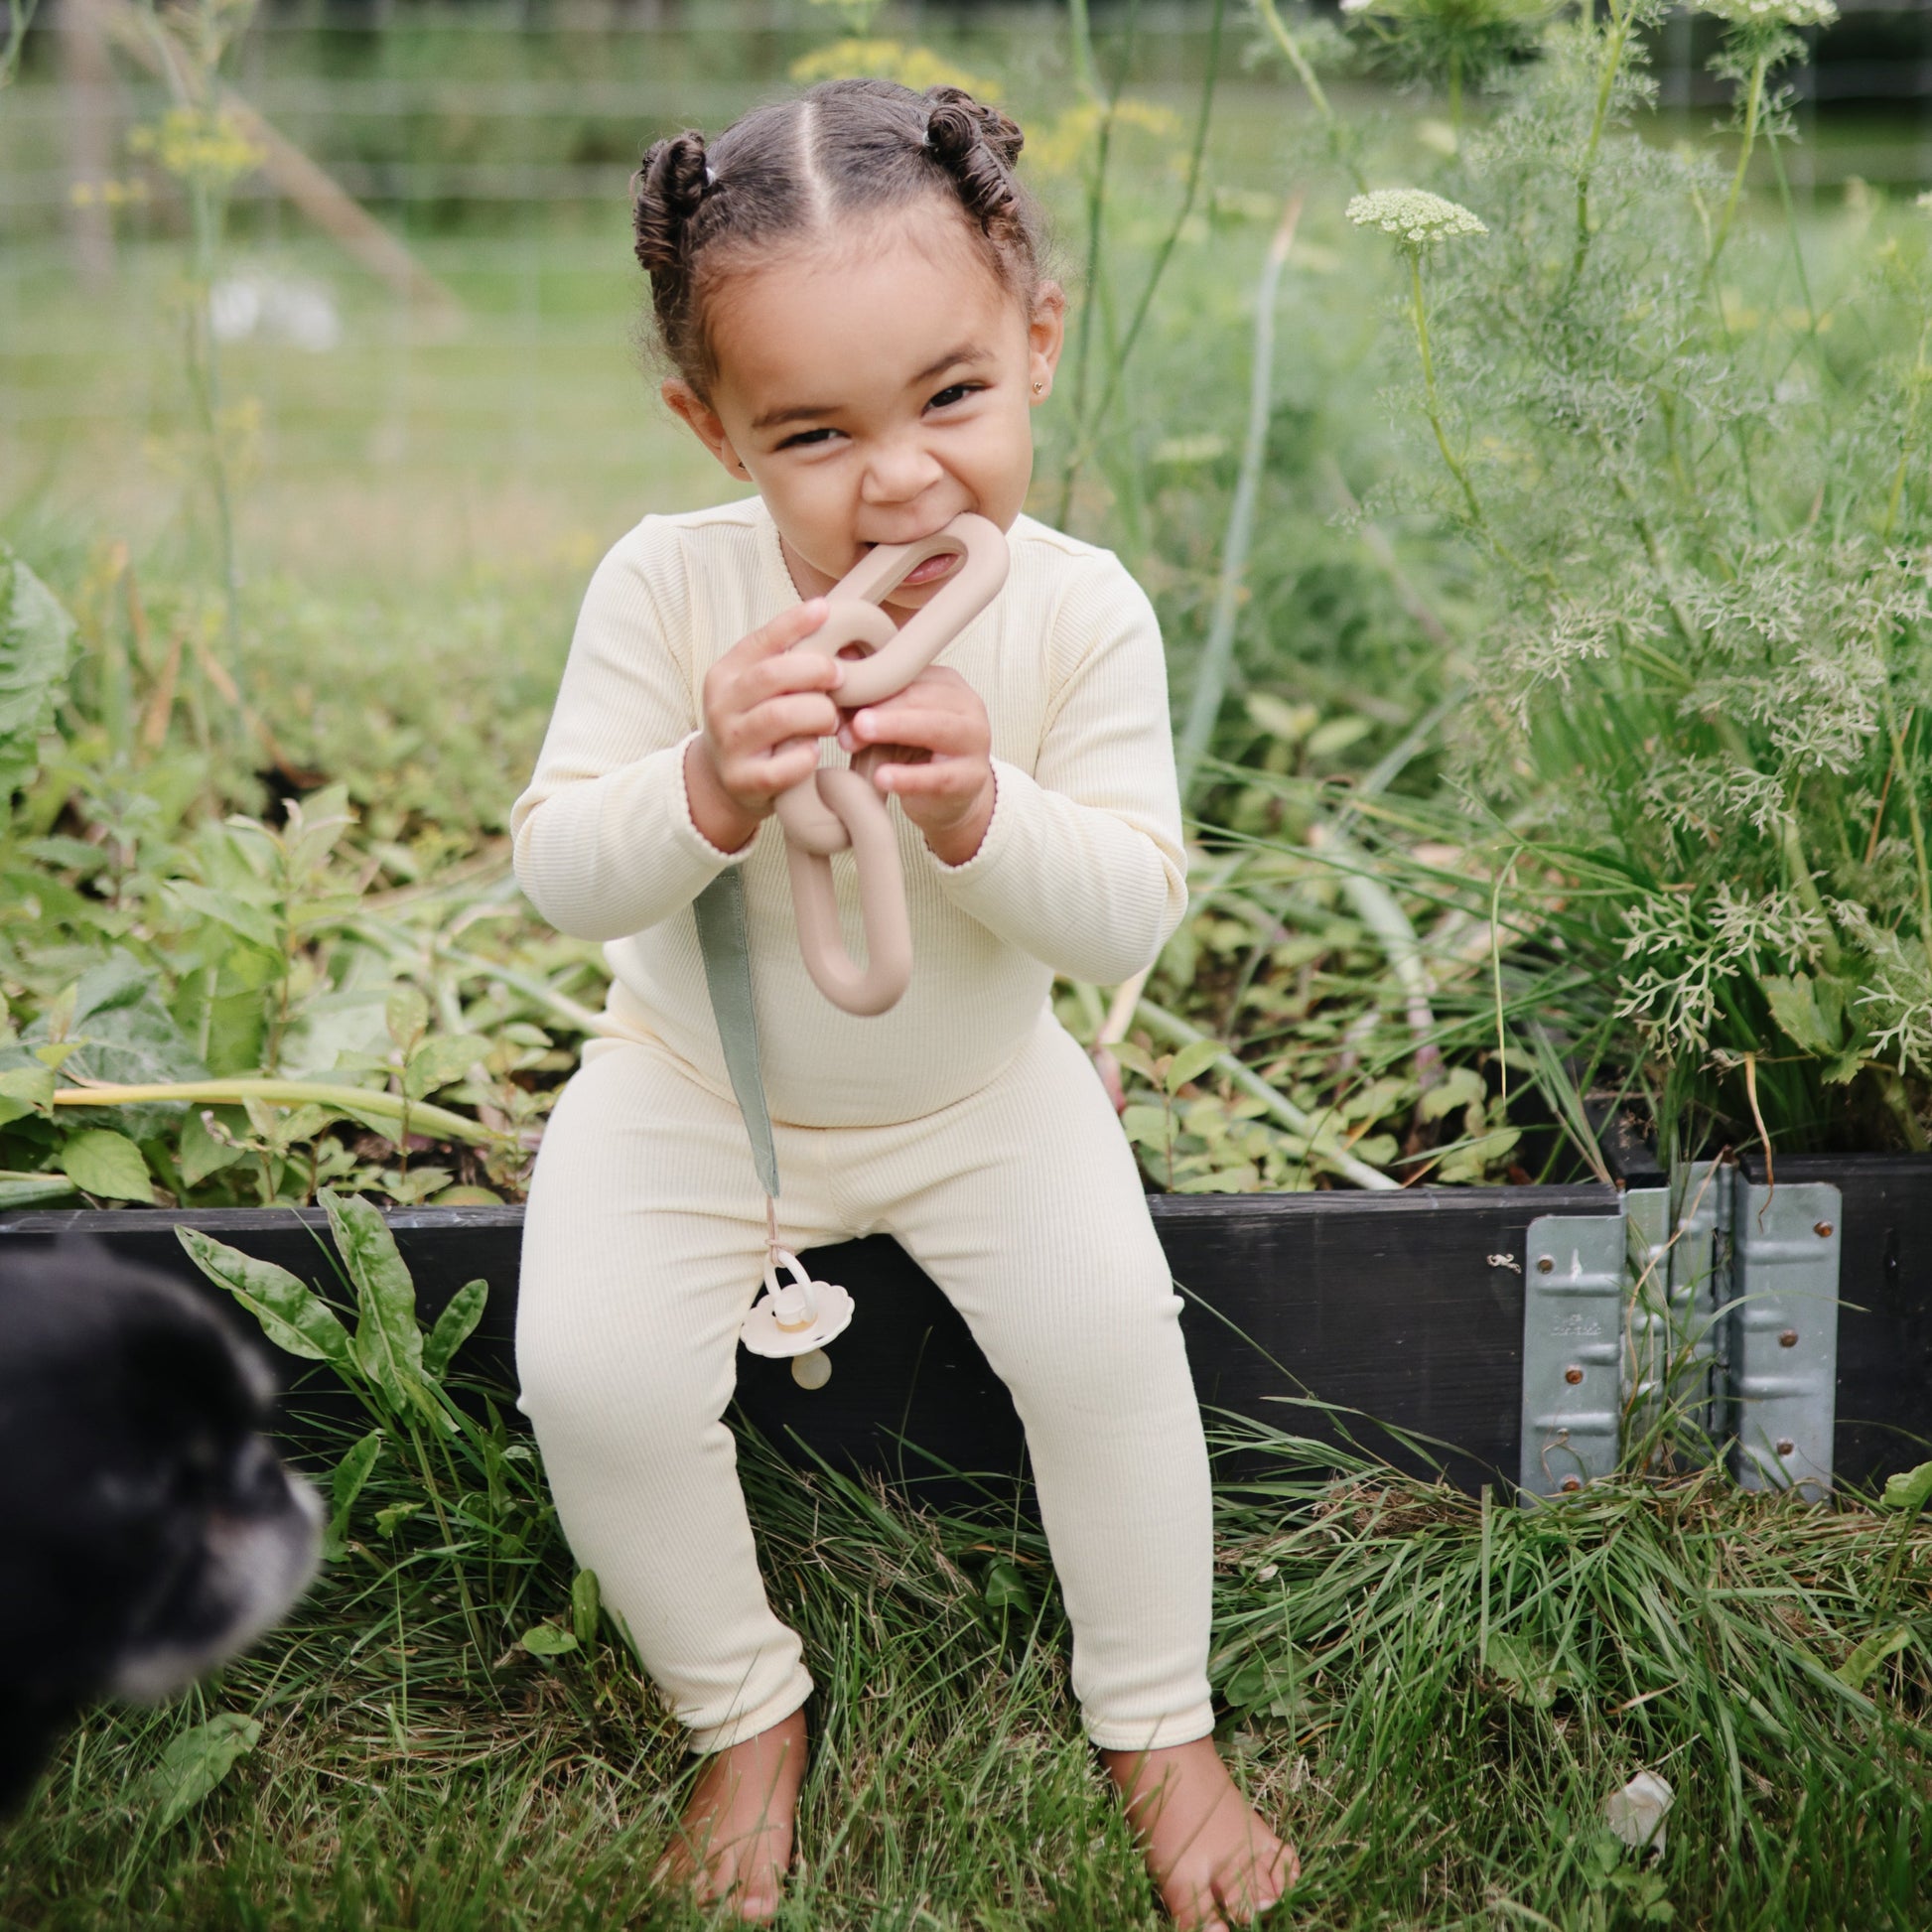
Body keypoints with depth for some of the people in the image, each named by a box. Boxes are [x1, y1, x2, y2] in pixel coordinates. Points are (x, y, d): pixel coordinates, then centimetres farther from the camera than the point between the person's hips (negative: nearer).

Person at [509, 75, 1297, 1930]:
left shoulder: (1080, 612, -21)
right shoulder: (669, 588, -24)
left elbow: (1132, 912, -20)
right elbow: (559, 872, -21)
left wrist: (983, 813, -41)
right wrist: (705, 789, -43)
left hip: (977, 1095, 0)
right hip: (695, 1088, 0)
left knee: (1107, 1333, -16)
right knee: (592, 1376, -17)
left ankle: (1157, 1725, 11)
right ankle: (743, 1709, 12)